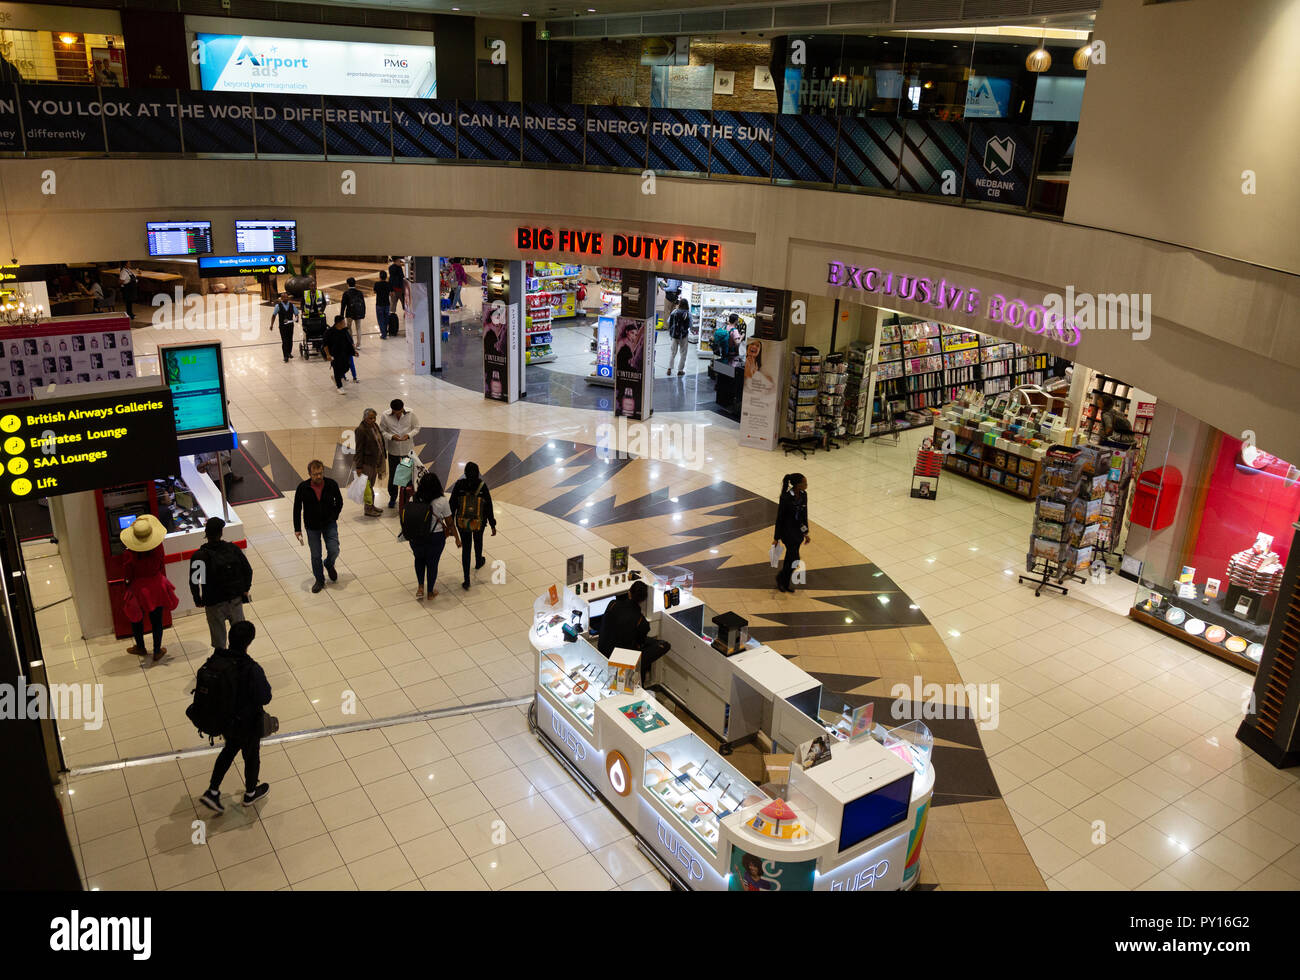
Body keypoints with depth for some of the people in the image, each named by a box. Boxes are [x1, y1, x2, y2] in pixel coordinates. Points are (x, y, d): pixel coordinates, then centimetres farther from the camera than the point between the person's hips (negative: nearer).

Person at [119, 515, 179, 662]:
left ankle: (140, 647, 43)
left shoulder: (129, 555, -23)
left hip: (138, 590, -2)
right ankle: (157, 651, 28)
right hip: (156, 587, 2)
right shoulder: (158, 548, -18)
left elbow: (126, 576, -11)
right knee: (157, 620, 16)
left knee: (136, 619, 24)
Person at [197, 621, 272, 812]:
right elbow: (265, 698, -23)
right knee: (251, 756, 22)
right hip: (247, 725, -5)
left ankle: (212, 792, 33)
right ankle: (250, 793, 45)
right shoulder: (252, 670, -33)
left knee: (230, 748, 33)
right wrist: (264, 681, -7)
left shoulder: (214, 661, -18)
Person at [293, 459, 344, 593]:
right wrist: (297, 529, -5)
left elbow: (339, 501, 5)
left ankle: (329, 565, 28)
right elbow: (297, 509, -5)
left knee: (334, 550, -8)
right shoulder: (303, 488, -15)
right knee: (316, 555, 8)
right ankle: (319, 581, 28)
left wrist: (334, 517, -2)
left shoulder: (331, 484, -14)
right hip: (312, 526, 0)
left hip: (329, 524, 0)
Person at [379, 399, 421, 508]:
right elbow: (382, 431, -4)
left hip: (408, 449, 0)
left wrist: (409, 435, -21)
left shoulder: (410, 414, -12)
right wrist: (391, 436, -23)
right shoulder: (386, 416, -12)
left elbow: (417, 428, -2)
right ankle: (392, 498, 27)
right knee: (392, 474, 10)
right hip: (393, 450, 0)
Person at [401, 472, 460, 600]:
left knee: (419, 559, 29)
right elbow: (450, 522, -9)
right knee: (432, 563, 17)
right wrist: (457, 538, 4)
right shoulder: (442, 501, -17)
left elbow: (407, 518, 1)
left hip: (415, 537, 2)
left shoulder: (413, 499, -9)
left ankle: (420, 587, 24)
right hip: (435, 538, -2)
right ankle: (431, 592, 32)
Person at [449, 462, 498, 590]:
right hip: (479, 523, 0)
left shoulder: (459, 485, -16)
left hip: (462, 523, 0)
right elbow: (489, 507, -11)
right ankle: (478, 562, 59)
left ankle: (466, 580, 7)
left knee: (465, 548, 10)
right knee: (478, 540, 30)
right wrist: (493, 525, -1)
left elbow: (452, 505, -9)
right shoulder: (482, 486, -18)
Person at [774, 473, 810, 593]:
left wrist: (805, 533, 14)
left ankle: (785, 583, 34)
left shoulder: (803, 495, -4)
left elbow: (804, 515, 8)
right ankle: (780, 577, 21)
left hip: (798, 530, 7)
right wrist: (776, 538, -9)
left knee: (790, 557, 18)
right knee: (795, 559, -4)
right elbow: (779, 517, -15)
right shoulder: (785, 497, -24)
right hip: (787, 531, -7)